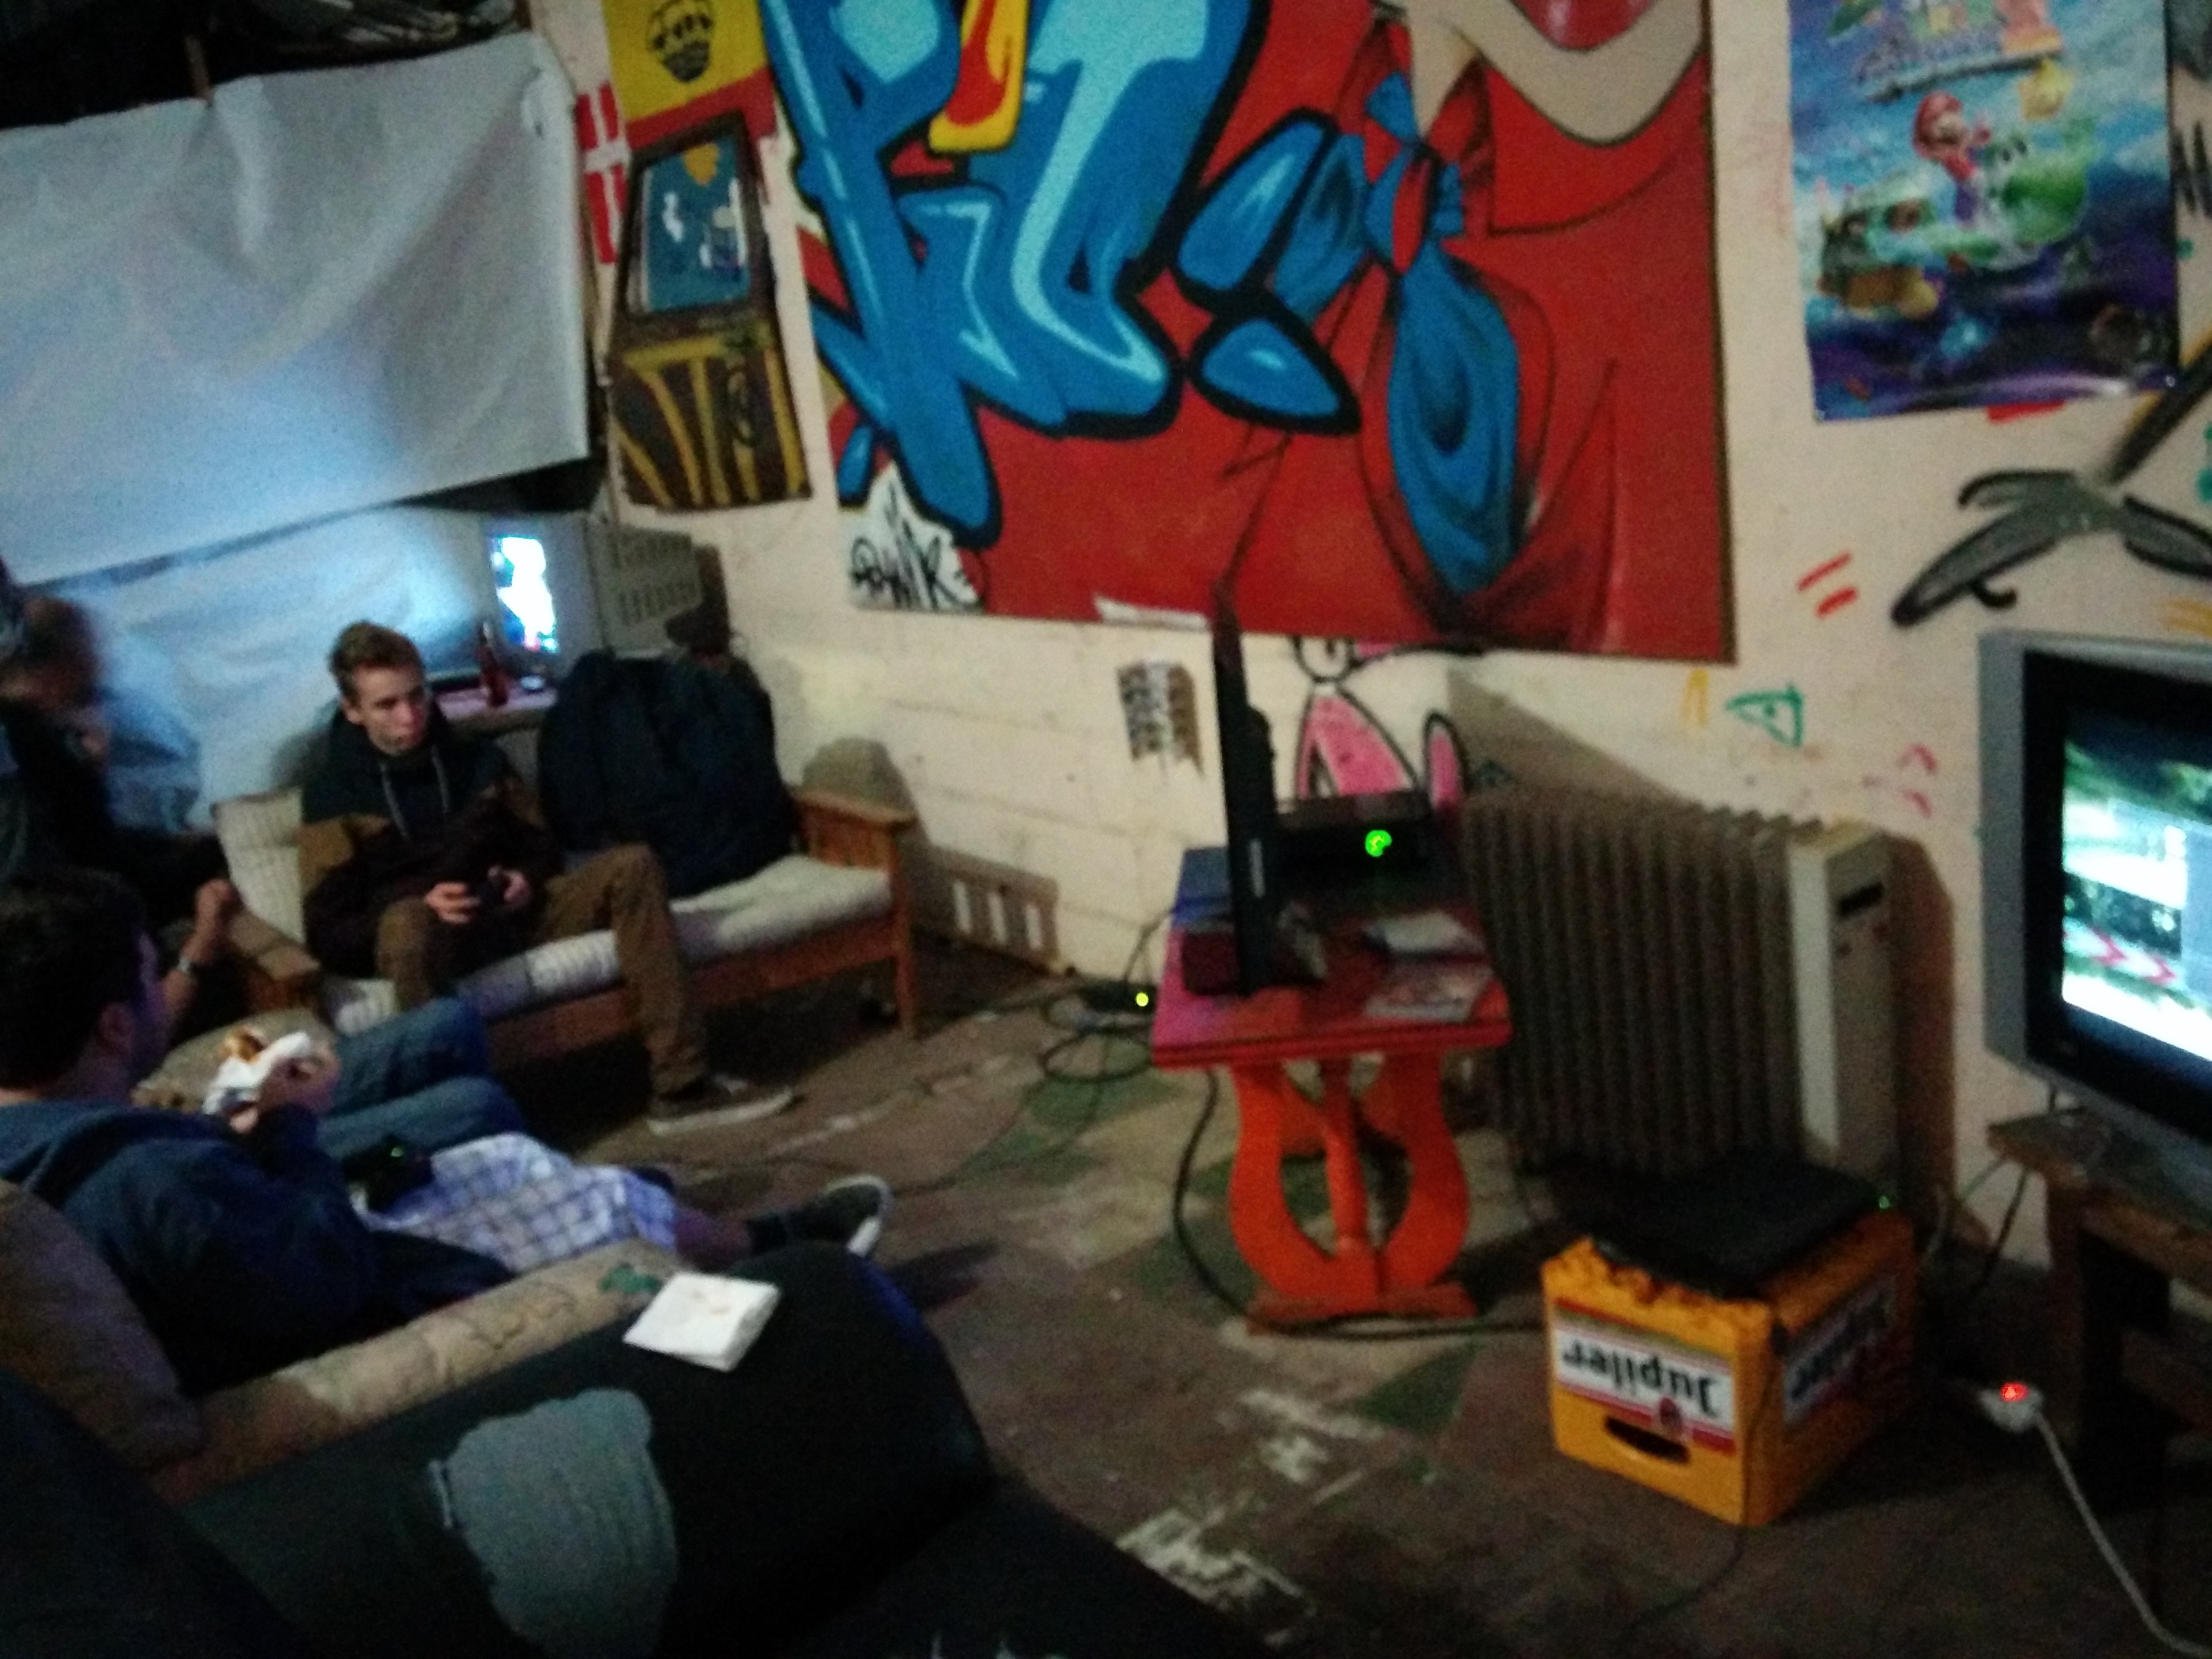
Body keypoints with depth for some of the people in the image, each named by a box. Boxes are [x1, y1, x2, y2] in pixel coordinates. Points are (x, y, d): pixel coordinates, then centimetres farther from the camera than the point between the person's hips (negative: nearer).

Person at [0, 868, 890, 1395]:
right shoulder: (151, 1182, -40)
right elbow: (335, 1276, -28)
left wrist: (239, 1134, -7)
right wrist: (291, 1127, -16)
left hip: (267, 1275, 9)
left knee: (511, 1161, 21)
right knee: (609, 1201, 8)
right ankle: (777, 1243, 36)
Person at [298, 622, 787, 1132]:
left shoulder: (477, 759, 10)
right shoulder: (333, 792, -3)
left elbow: (542, 847, 18)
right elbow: (327, 934, -7)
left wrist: (527, 880, -7)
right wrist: (423, 907, -24)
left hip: (506, 913, 5)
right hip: (427, 932, -5)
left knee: (631, 866, -15)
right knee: (406, 920, -40)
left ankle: (682, 1085, -23)